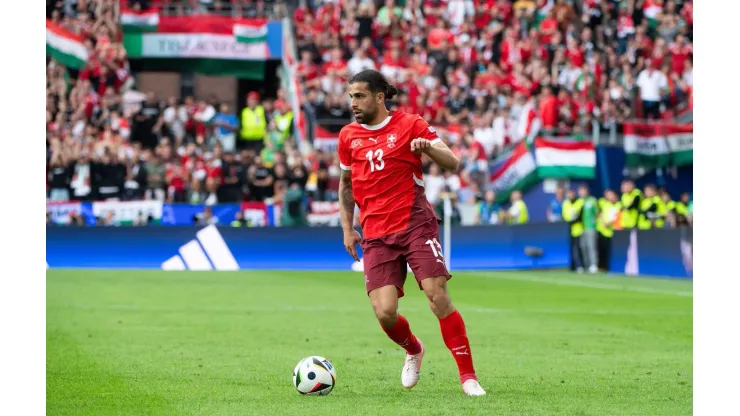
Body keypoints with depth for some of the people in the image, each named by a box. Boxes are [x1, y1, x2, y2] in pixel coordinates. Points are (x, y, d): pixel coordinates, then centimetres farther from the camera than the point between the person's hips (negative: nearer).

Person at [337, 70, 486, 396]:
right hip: (376, 235, 3)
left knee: (437, 296, -16)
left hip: (416, 224, -3)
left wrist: (427, 147, -20)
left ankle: (468, 375, -5)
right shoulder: (348, 136, 11)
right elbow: (345, 183, 25)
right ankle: (413, 351, 24)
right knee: (385, 313, -11)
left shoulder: (410, 124, 0)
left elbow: (453, 164, 0)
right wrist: (347, 229, 17)